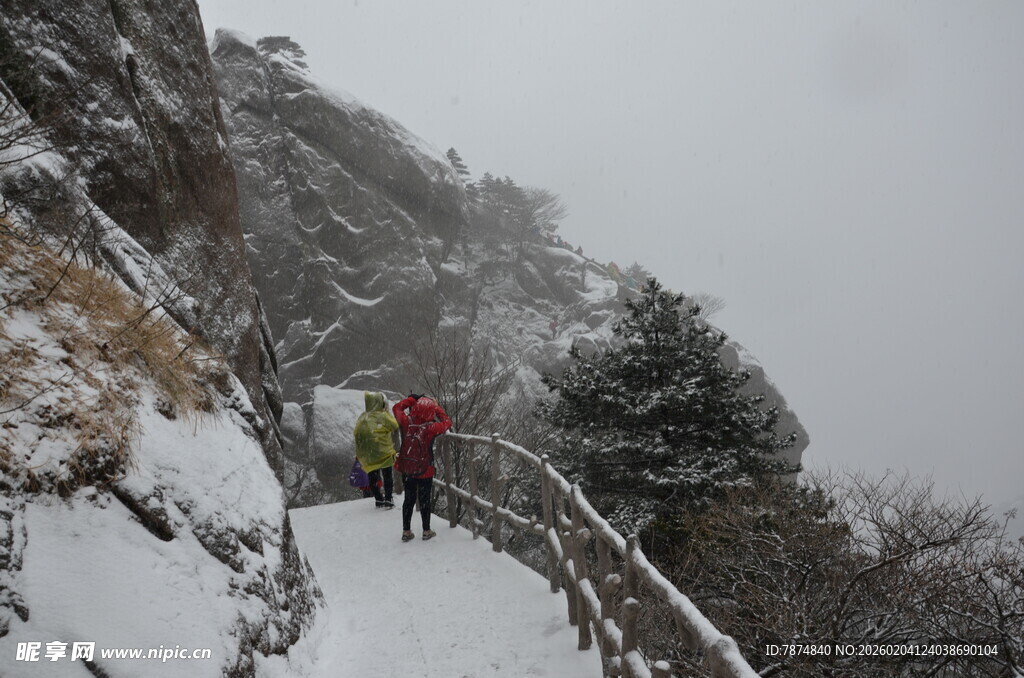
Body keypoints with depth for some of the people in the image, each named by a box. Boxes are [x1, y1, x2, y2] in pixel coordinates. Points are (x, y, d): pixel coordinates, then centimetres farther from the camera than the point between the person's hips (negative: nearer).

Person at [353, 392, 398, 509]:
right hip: (383, 452, -4)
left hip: (366, 455, 4)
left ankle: (379, 500, 21)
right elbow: (395, 426, -2)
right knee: (387, 476, 10)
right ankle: (388, 500, 7)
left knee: (373, 477, 15)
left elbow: (356, 433, 7)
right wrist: (387, 412, 5)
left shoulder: (362, 417, 3)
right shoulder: (383, 416, -13)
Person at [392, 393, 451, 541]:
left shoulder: (406, 423, -16)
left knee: (408, 499, 18)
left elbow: (397, 407, 3)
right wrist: (436, 407, 0)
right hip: (425, 471, -3)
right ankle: (426, 531, 25)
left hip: (406, 470, 3)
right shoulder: (430, 428, -23)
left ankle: (406, 531, 25)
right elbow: (447, 422, -5)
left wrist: (412, 399, 3)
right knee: (424, 500, 13)